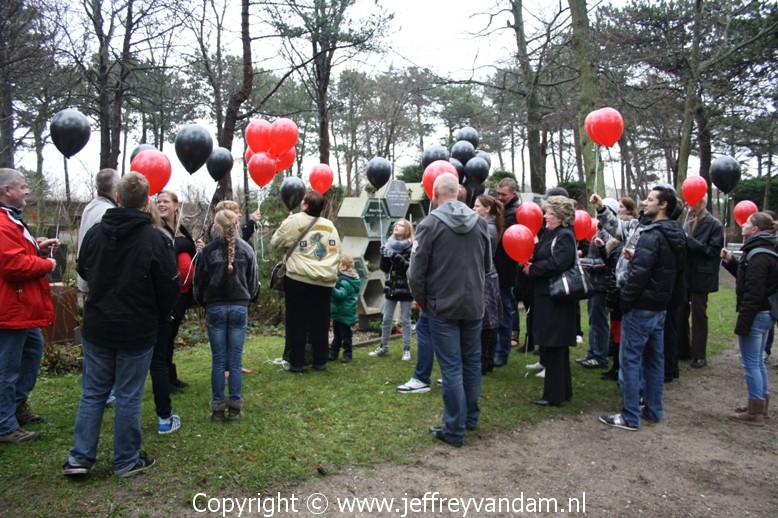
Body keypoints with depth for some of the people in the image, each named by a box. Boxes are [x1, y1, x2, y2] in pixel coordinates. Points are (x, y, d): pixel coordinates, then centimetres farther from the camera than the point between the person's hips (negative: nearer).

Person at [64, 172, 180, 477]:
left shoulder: (95, 233, -2)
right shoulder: (155, 240, -16)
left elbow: (83, 271, 14)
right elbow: (170, 286, -10)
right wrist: (161, 316, 9)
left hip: (97, 328, 4)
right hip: (137, 331, -3)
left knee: (92, 392, 15)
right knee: (129, 396, 6)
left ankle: (79, 457, 18)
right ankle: (126, 461, 17)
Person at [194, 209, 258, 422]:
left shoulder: (208, 250, -6)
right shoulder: (246, 249, -1)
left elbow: (199, 283, 0)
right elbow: (253, 282, 5)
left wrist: (203, 303, 19)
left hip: (215, 308, -1)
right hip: (240, 308, 1)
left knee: (218, 360, 6)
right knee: (235, 360, 5)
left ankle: (217, 407, 11)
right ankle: (235, 407, 9)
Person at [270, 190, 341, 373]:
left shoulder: (294, 220, -3)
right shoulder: (329, 225, 11)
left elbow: (276, 243, 5)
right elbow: (337, 251, 14)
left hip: (298, 279, -4)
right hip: (324, 280, 4)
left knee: (297, 322, 4)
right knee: (320, 323, 9)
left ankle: (296, 363, 7)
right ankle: (320, 362, 15)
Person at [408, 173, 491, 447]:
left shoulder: (429, 223, -12)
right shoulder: (479, 221, 2)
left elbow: (416, 273, -12)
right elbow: (487, 265, 12)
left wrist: (423, 301, 3)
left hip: (443, 306, -4)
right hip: (474, 304, 5)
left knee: (451, 368, 1)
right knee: (472, 362, 18)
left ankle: (454, 430, 10)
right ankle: (471, 417, 33)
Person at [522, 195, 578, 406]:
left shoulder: (564, 236, -13)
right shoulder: (550, 234, 16)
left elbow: (556, 264, -25)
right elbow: (539, 256, 17)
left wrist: (531, 270, -14)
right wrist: (528, 260, -4)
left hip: (556, 300, -10)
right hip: (545, 296, 10)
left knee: (553, 347, -3)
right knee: (554, 347, 16)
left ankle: (554, 395, 5)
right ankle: (563, 390, 27)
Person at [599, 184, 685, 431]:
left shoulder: (651, 236, -19)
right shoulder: (675, 236, 10)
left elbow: (638, 274, -24)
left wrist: (624, 301, -13)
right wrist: (636, 257, 6)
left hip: (641, 308, -9)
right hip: (659, 307, 9)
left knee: (630, 360, -2)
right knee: (655, 359, 15)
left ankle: (630, 417, 5)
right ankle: (653, 410, 25)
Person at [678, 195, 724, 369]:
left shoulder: (714, 225, -7)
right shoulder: (689, 222, 11)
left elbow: (712, 250, -15)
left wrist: (689, 240, -20)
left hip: (700, 277, -6)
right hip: (684, 275, 6)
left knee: (698, 315, 3)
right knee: (680, 313, 9)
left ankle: (699, 355, 13)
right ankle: (682, 349, 23)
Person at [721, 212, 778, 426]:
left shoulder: (759, 256, -20)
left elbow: (753, 294, -24)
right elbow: (747, 278, 20)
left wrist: (742, 323, -22)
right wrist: (730, 262, 9)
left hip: (755, 315, -10)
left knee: (751, 363, -2)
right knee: (758, 361, 18)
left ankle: (755, 412, 6)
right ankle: (761, 405, 28)